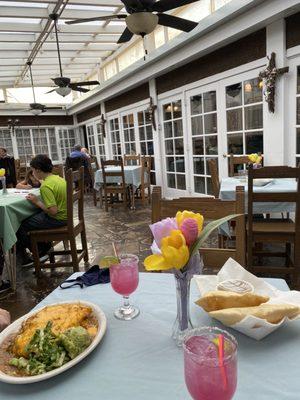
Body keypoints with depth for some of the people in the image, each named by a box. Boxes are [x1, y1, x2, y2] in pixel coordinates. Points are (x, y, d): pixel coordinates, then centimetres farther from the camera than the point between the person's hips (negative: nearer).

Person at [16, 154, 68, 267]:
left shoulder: (46, 186, -23)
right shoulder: (58, 178, 4)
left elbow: (53, 211, -28)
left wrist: (37, 201, -15)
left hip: (57, 219, -9)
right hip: (64, 215, 9)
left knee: (19, 226, 0)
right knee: (29, 216, 25)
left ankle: (40, 253, 14)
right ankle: (44, 247, 27)